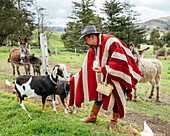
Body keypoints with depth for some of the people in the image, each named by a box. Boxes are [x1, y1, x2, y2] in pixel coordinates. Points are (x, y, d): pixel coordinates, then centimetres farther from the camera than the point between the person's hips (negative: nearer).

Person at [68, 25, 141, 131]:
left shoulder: (111, 42, -24)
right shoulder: (92, 51, 0)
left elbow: (119, 61, -26)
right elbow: (87, 69, 5)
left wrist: (103, 69, -26)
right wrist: (72, 80, 4)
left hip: (117, 76, -6)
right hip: (104, 77, 6)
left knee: (116, 98, 3)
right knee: (99, 94, 9)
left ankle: (114, 121, 25)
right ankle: (93, 117, 28)